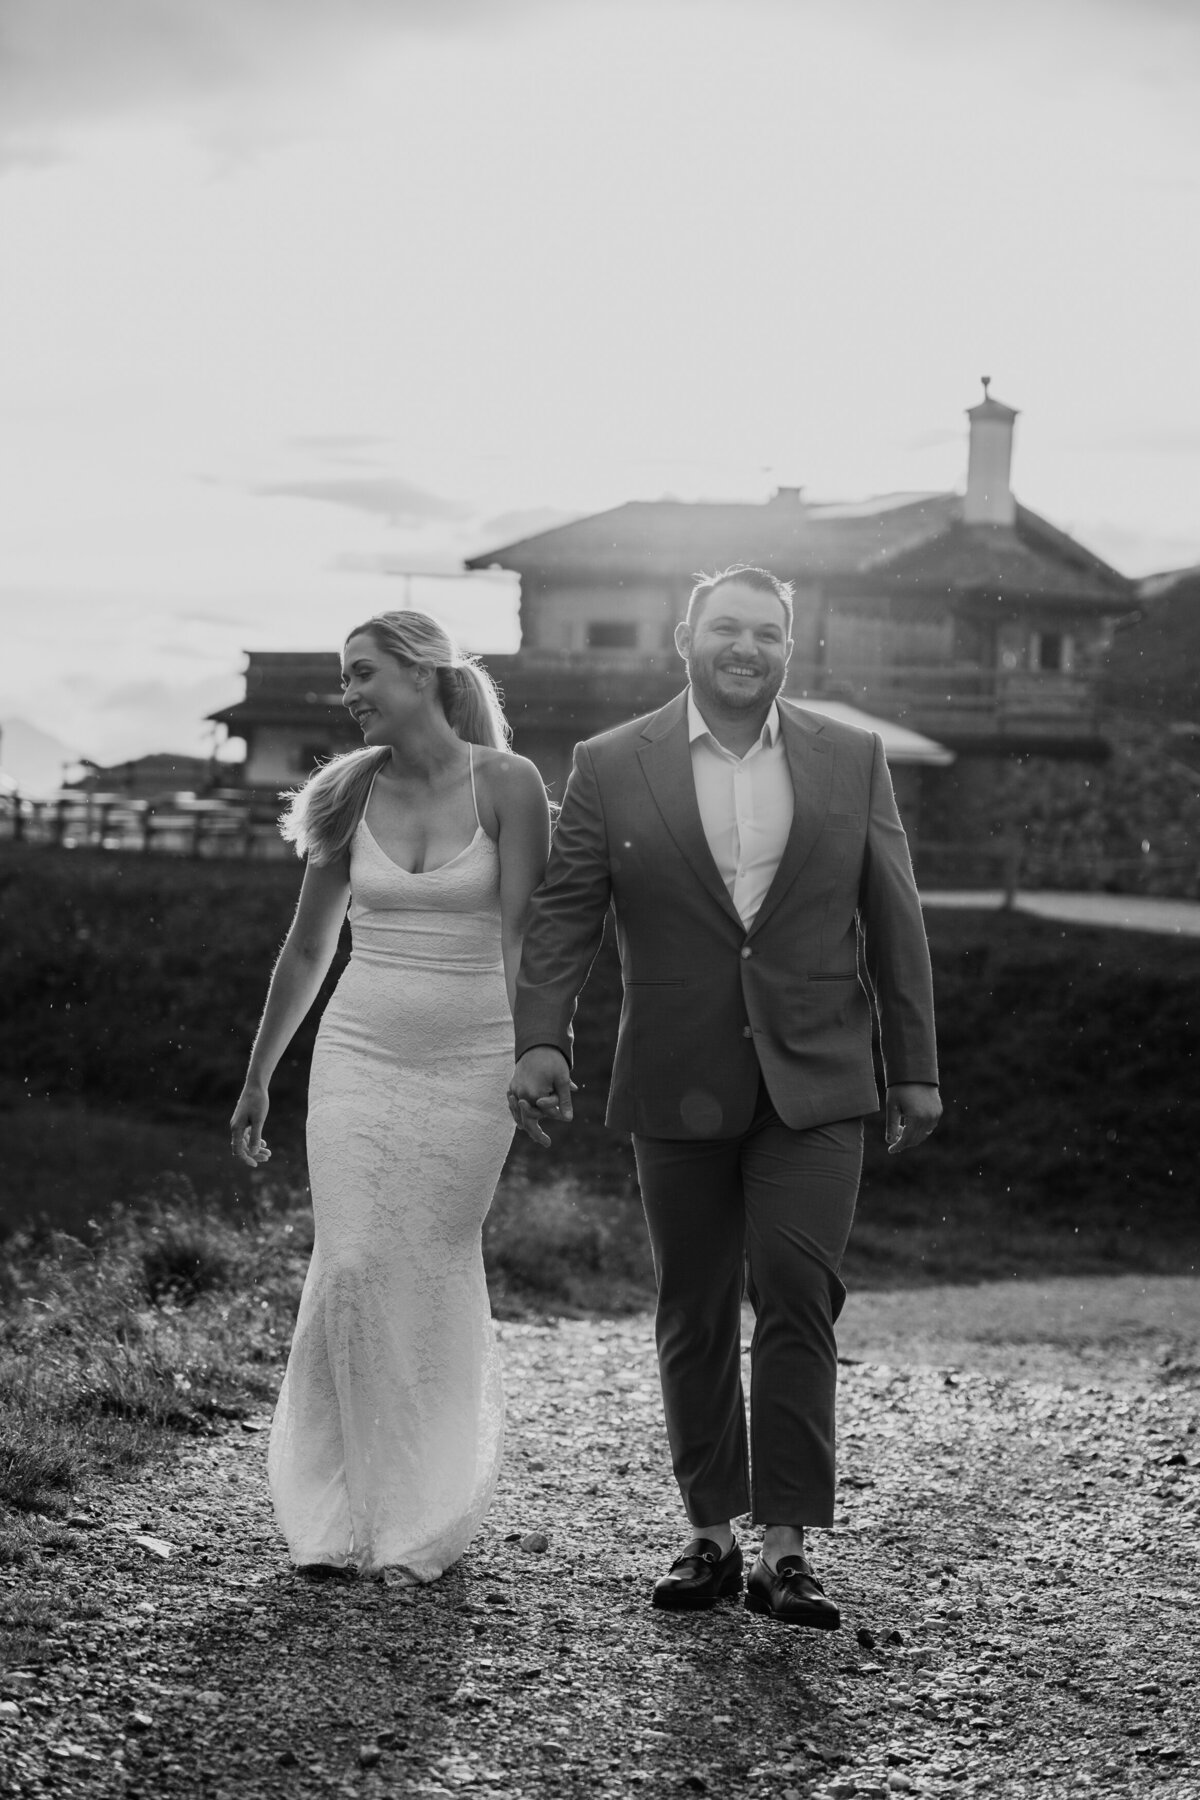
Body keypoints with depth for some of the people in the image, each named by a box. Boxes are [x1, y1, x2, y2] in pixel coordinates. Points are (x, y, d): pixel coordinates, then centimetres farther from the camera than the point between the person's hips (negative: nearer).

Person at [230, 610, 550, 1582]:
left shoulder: (506, 784, -5)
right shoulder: (352, 793, 5)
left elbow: (521, 939, -6)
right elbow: (306, 951, 13)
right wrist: (258, 1078, 17)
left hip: (470, 1064, -3)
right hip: (358, 1056, 3)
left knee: (436, 1276, 1)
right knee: (351, 1269, -6)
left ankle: (427, 1518, 15)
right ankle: (344, 1511, 4)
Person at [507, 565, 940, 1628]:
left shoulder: (851, 760, 5)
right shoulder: (612, 766, 2)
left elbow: (893, 921, 7)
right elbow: (564, 913, 0)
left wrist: (917, 1068, 6)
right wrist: (541, 1040, -13)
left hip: (813, 1084, 0)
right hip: (679, 1090, 1)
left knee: (797, 1295, -11)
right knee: (695, 1318, 6)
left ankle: (785, 1544, -7)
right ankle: (712, 1536, 16)